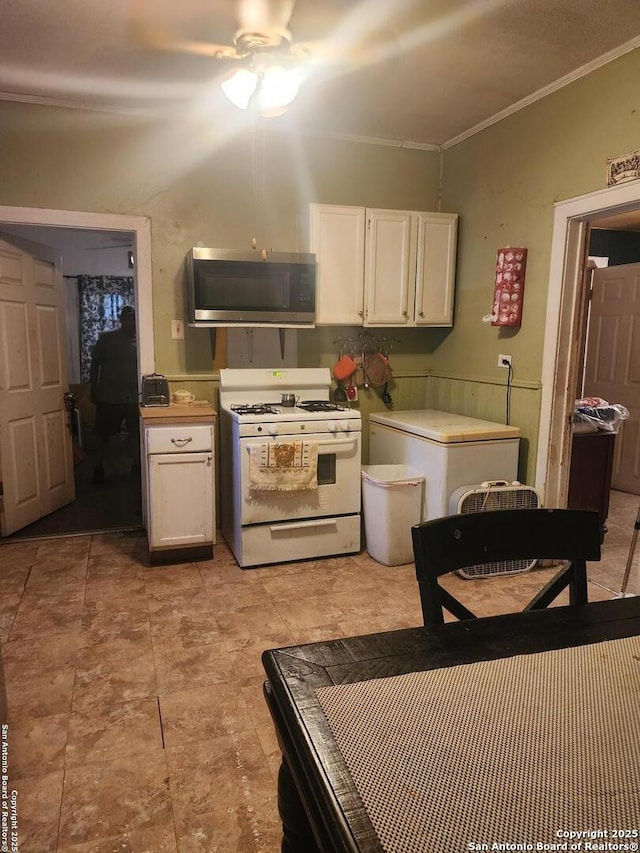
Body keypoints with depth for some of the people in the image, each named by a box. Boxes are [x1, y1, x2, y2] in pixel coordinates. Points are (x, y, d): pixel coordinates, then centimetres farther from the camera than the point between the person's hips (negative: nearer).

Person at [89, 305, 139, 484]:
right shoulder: (106, 338, -1)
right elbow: (95, 364, 2)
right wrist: (94, 390, -2)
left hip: (133, 395, 1)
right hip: (108, 395, -1)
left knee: (135, 432, 9)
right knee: (104, 432, 9)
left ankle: (135, 463, 25)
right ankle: (99, 465, 24)